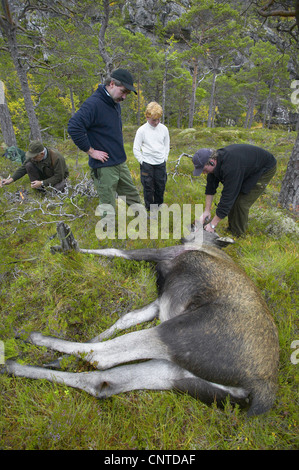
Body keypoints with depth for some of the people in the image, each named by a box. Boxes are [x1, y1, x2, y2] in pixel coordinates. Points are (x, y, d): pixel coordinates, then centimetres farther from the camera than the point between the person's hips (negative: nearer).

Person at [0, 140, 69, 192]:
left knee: (56, 189, -37)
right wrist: (11, 179, -19)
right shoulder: (33, 156, -16)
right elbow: (23, 168, -7)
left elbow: (59, 177, -30)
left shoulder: (56, 158, -34)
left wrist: (42, 183, -33)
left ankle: (63, 184, 0)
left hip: (60, 177, -4)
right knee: (29, 165, -18)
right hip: (44, 174, 5)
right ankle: (39, 187, -10)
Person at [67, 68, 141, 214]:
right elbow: (74, 128, -27)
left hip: (121, 163, 9)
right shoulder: (93, 104, -18)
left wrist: (119, 150, 15)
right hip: (104, 167, -9)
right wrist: (91, 151, -21)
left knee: (133, 196, 19)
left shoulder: (115, 103, 11)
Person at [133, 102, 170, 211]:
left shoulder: (164, 129, 1)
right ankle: (149, 209, 18)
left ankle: (158, 205, 31)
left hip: (161, 163, 3)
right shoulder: (142, 130, -8)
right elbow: (136, 148, -4)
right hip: (147, 164, -3)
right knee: (148, 187, 3)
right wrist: (142, 161, -6)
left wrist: (165, 158, 6)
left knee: (161, 186, 11)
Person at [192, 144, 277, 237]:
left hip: (265, 169, -8)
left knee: (242, 203, -15)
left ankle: (237, 235, 2)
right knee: (233, 197, 2)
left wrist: (212, 225, -31)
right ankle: (231, 229, 17)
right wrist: (207, 210, -6)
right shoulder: (215, 158, -15)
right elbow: (211, 186, -5)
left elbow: (227, 198, -38)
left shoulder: (231, 167, -41)